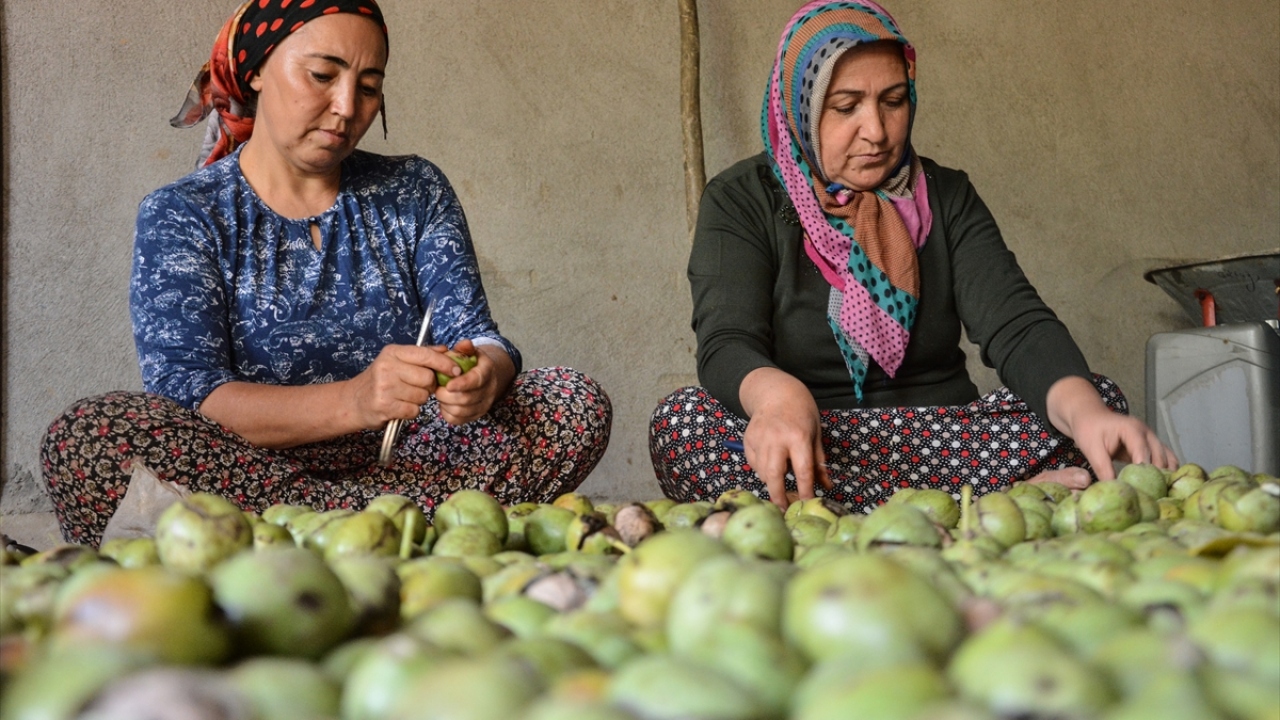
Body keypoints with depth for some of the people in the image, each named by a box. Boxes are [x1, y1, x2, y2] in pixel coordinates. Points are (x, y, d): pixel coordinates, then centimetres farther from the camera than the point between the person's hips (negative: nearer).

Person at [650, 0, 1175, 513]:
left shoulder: (945, 198, 6)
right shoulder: (740, 202, -1)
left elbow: (1015, 325, -8)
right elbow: (726, 346, -17)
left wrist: (1087, 411, -31)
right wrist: (776, 395, -43)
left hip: (942, 444, 1)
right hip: (805, 454, 0)